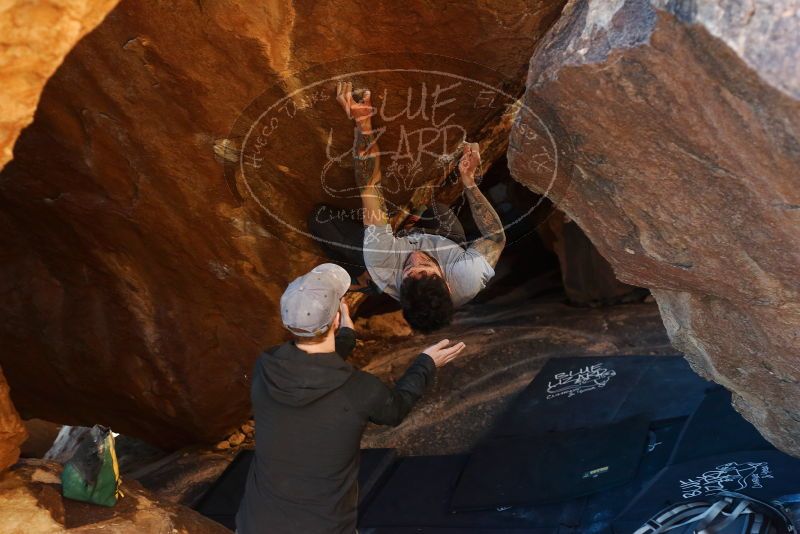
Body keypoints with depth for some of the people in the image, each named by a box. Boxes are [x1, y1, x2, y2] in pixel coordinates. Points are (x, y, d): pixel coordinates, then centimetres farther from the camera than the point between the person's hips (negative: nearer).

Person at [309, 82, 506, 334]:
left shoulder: (385, 269, -47)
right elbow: (497, 236, -25)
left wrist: (363, 123, -47)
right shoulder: (469, 282, -46)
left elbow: (369, 186, -44)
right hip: (449, 247, 2)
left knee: (320, 215, -12)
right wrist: (468, 178, -30)